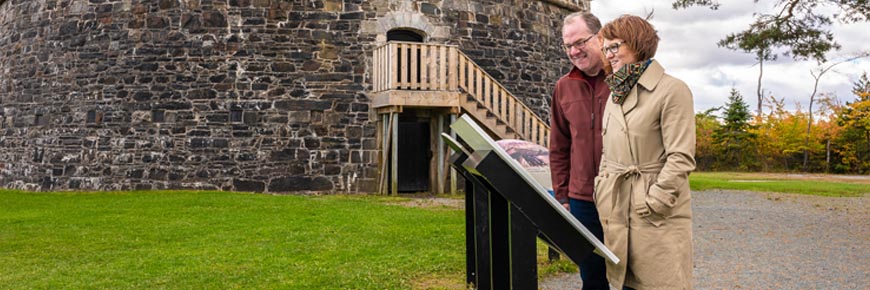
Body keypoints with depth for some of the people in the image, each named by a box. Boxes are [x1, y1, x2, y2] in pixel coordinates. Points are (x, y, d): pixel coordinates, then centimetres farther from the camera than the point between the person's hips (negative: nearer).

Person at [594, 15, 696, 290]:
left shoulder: (672, 90, -8)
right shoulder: (615, 94, 16)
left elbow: (681, 158, -13)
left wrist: (653, 203, -15)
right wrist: (602, 193, 11)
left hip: (657, 215, -7)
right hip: (616, 211, 7)